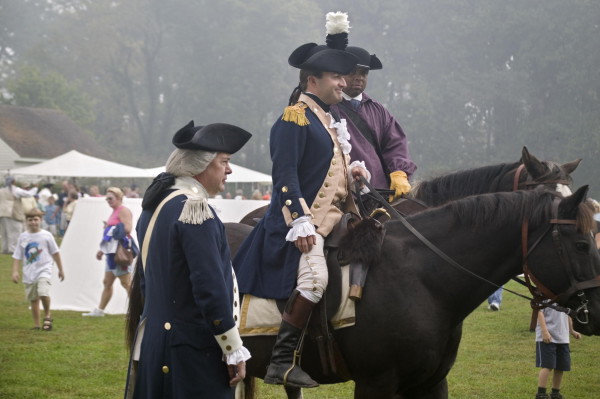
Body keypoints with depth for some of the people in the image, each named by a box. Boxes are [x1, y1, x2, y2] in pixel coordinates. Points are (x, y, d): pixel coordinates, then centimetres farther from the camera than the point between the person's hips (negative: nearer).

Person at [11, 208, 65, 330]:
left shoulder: (46, 235, -2)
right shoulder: (23, 237, 3)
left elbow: (55, 253, 7)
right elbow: (17, 256, 6)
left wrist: (60, 270, 12)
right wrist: (15, 271, -5)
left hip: (43, 270, -3)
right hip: (29, 273, 3)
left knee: (43, 292, -25)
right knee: (33, 299, 8)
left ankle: (47, 315, -1)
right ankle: (36, 324, 18)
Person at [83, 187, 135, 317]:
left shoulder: (123, 210, -9)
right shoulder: (114, 212, 21)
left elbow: (127, 229, -22)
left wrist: (111, 227, -12)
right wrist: (102, 249, 24)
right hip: (112, 252, 10)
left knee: (126, 283, -9)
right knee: (107, 282, 13)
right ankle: (99, 310, 18)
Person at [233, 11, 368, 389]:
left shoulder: (330, 116, 17)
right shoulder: (296, 117, -9)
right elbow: (285, 173, -16)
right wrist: (301, 221, -24)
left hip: (337, 214, 10)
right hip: (305, 219, -10)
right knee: (314, 278, -27)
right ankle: (282, 361, -23)